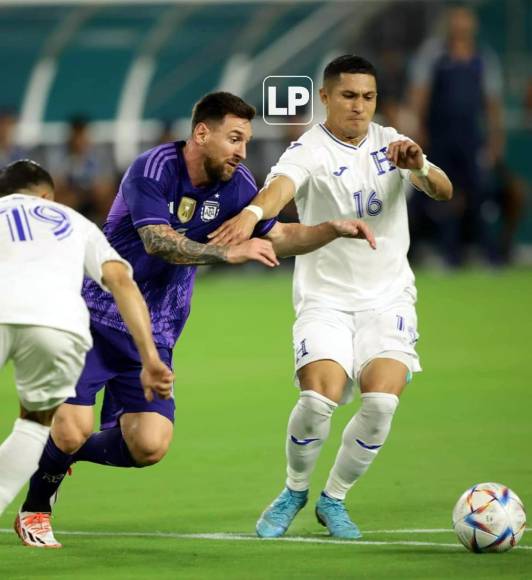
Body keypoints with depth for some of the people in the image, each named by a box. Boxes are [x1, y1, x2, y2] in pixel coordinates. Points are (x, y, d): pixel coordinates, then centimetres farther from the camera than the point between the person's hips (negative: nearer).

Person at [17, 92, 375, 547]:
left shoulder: (234, 184, 1)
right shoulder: (154, 169, -17)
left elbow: (277, 237, 13)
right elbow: (159, 241, -28)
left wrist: (336, 229, -1)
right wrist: (228, 253, -37)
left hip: (153, 336, 5)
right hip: (94, 317, -5)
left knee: (150, 447, -10)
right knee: (72, 430, -16)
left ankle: (64, 452, 20)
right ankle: (34, 510, 15)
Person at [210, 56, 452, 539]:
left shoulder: (389, 142, 5)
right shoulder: (310, 150, -9)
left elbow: (443, 192, -5)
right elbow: (282, 185, -31)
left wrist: (419, 167, -28)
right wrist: (252, 213, -54)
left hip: (387, 299, 3)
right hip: (325, 297, -3)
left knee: (381, 401, -17)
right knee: (319, 398, -22)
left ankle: (334, 499, 7)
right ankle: (294, 491, 8)